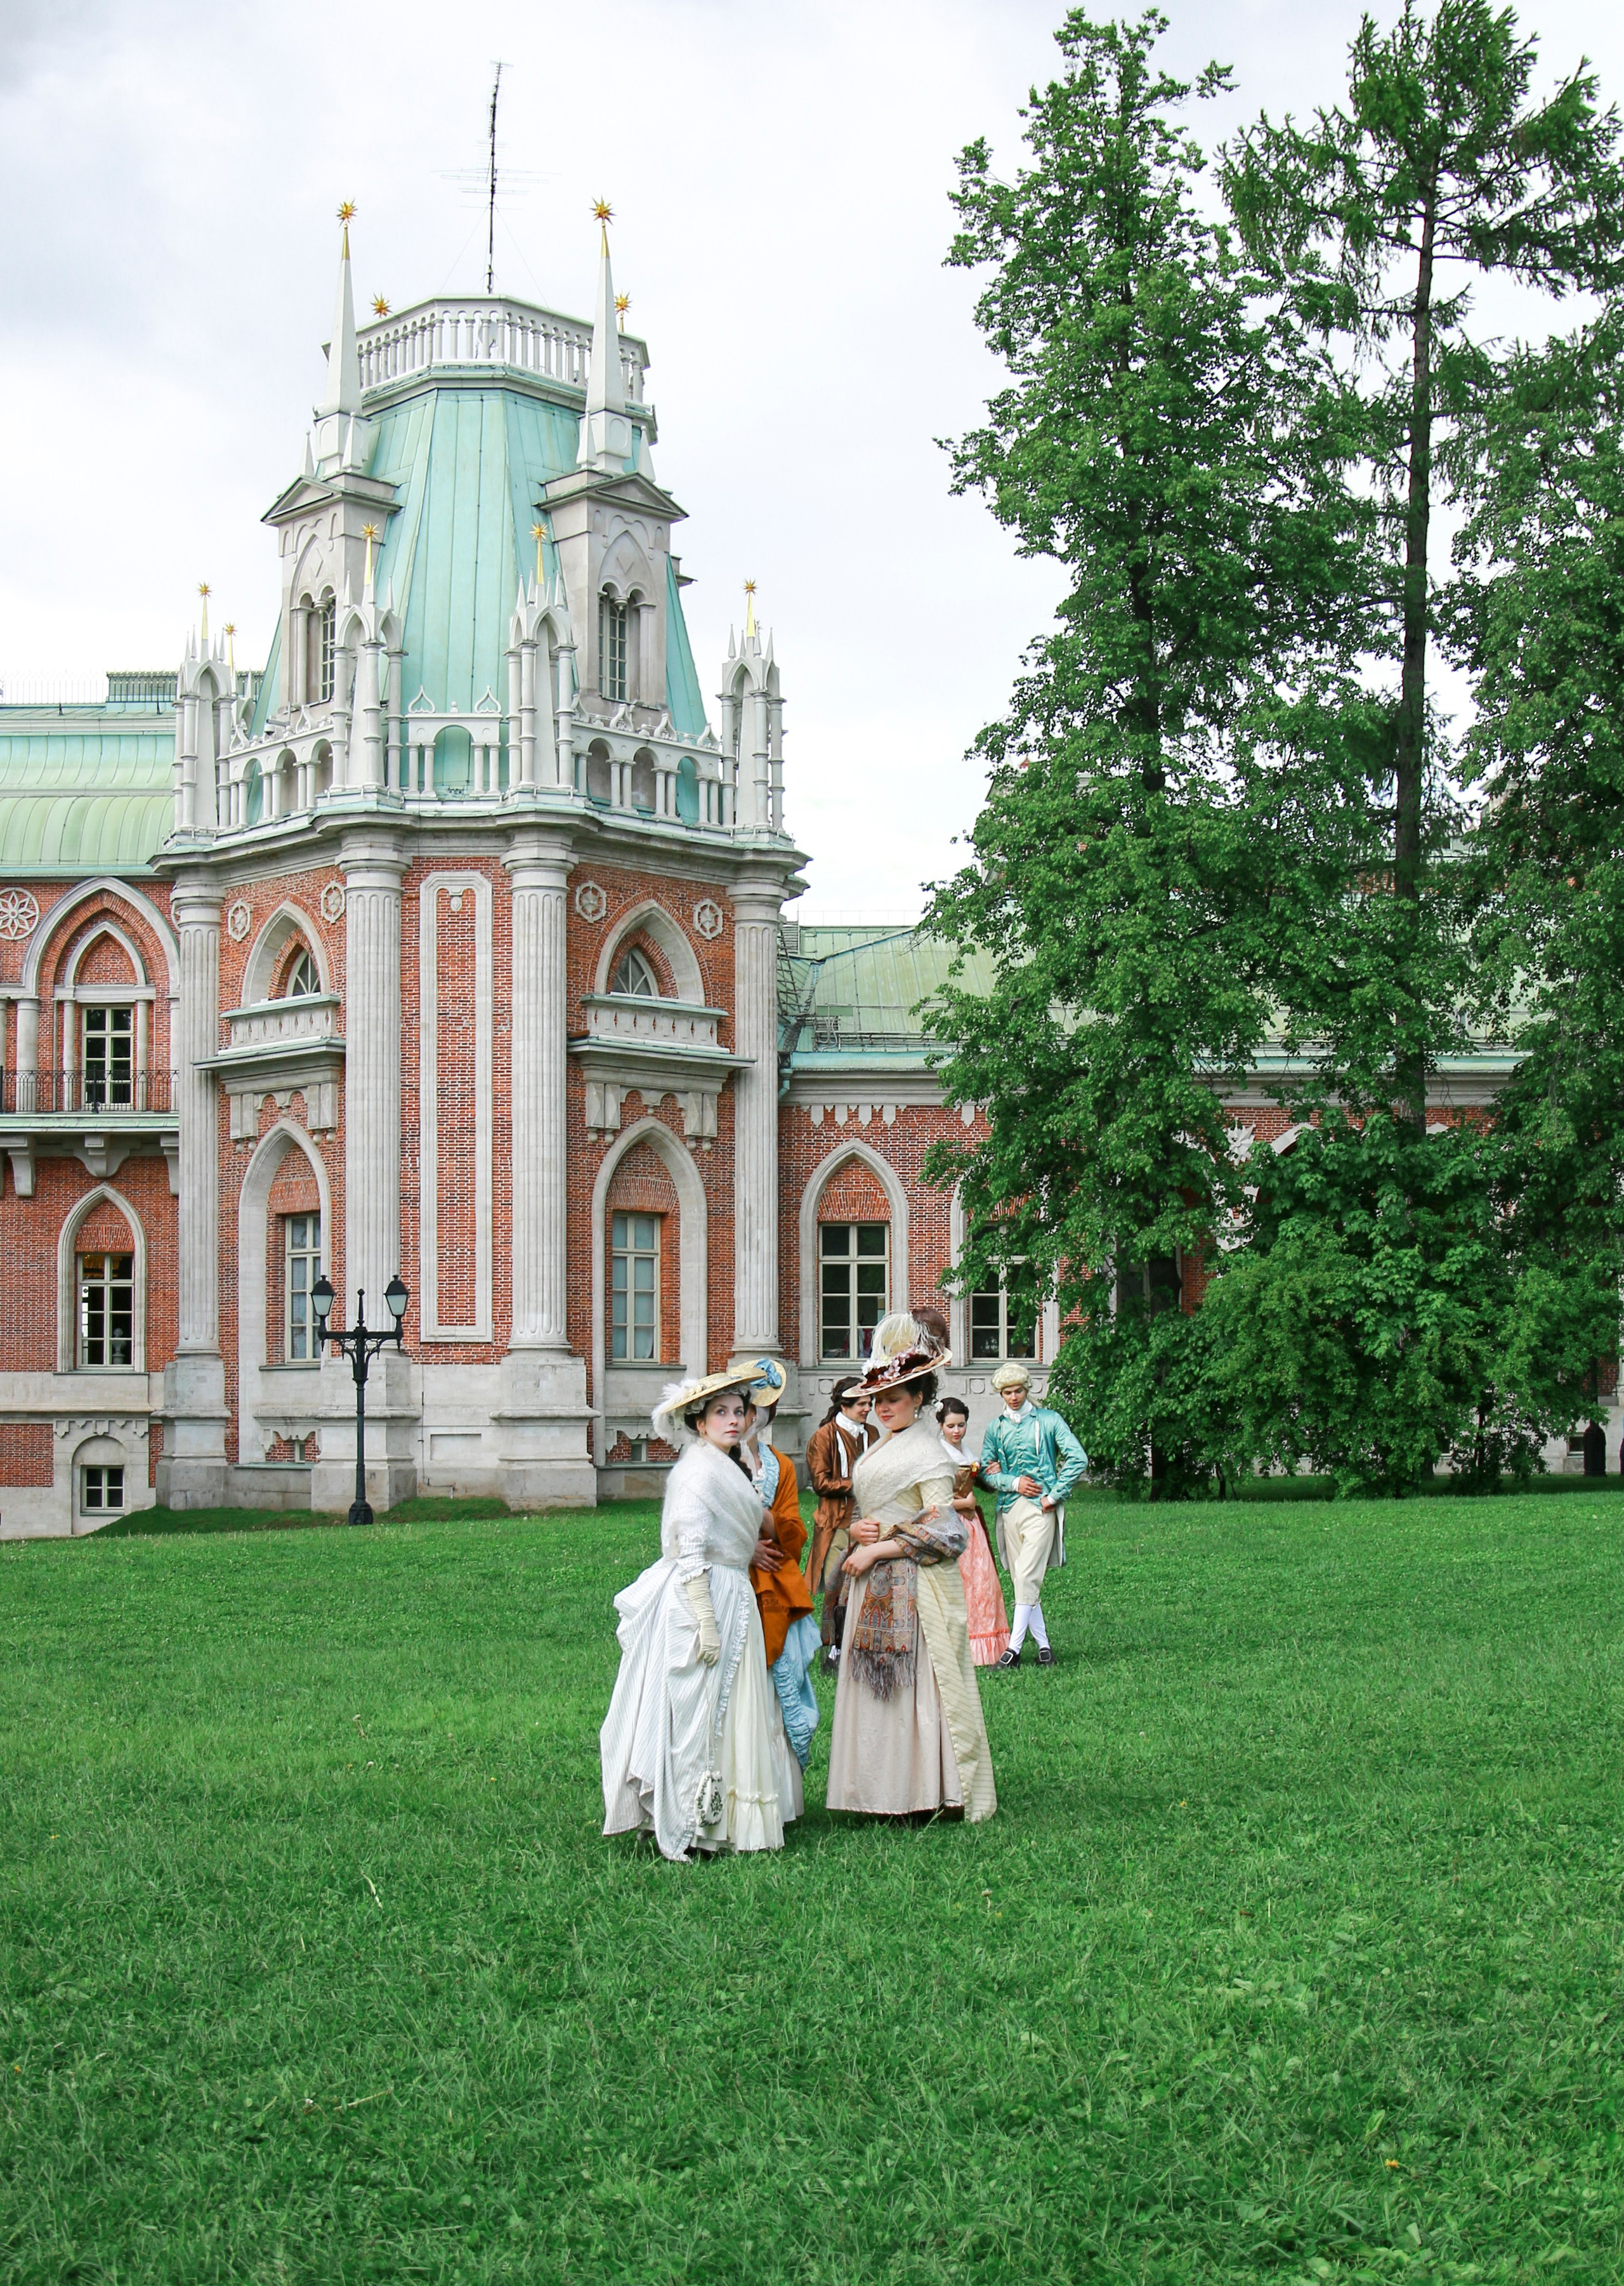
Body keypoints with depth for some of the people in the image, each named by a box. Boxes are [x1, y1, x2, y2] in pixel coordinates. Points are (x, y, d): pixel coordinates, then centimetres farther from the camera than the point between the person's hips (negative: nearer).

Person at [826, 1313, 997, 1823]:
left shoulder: (926, 1454, -10)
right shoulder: (881, 1449, 16)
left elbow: (946, 1533, -15)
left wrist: (879, 1547, -14)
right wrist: (860, 1532, 0)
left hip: (914, 1588, -8)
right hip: (875, 1588, 8)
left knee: (914, 1684, -6)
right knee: (876, 1685, 6)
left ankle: (925, 1792, 0)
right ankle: (887, 1792, 10)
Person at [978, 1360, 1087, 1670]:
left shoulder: (1048, 1420, 2)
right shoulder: (996, 1428, 13)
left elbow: (1078, 1459, -5)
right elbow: (986, 1471, 10)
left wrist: (1055, 1495, -8)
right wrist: (1014, 1483, -6)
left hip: (1040, 1508, -5)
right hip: (1009, 1508, 5)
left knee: (1028, 1577, -14)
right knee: (1019, 1580, 4)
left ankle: (1014, 1647, -15)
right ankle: (1043, 1645, 11)